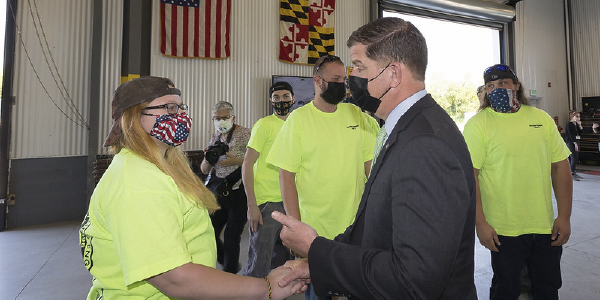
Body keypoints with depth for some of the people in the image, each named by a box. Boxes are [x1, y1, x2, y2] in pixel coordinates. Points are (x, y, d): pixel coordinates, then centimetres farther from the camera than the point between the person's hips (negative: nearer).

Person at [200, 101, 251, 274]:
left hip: (239, 193, -6)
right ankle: (232, 266, 36)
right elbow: (204, 170, 14)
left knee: (231, 238, -3)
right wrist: (207, 159, -7)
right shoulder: (215, 138, 12)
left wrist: (237, 161, -23)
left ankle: (230, 274, 21)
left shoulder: (244, 134, -6)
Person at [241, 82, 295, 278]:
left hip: (288, 203, 7)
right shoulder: (264, 124, -9)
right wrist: (252, 205, -18)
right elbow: (247, 165, -12)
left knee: (283, 261, 20)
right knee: (259, 264, -1)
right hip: (266, 203, -6)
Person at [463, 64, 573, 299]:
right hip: (503, 230, -4)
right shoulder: (477, 125, -10)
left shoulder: (542, 119, 4)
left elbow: (560, 167, 6)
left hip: (546, 227, 4)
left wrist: (564, 216, 2)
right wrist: (480, 223, -16)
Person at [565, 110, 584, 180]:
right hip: (570, 142, -8)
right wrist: (575, 144, -16)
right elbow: (571, 135, -14)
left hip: (576, 142, 8)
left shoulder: (576, 124, 13)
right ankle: (571, 174, -13)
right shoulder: (569, 124, -10)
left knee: (576, 158, 8)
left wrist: (579, 124, -1)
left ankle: (574, 173, 14)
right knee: (574, 158, -14)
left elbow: (581, 131, 11)